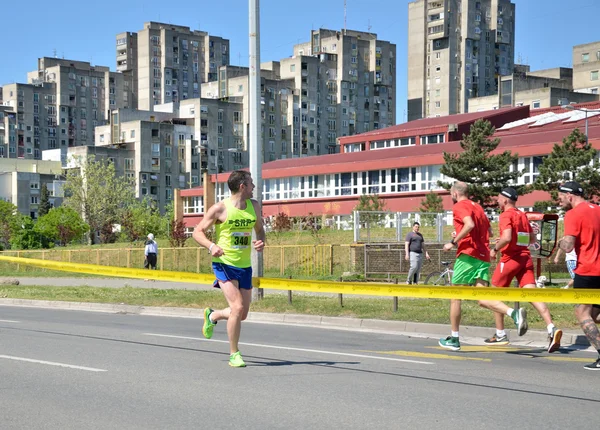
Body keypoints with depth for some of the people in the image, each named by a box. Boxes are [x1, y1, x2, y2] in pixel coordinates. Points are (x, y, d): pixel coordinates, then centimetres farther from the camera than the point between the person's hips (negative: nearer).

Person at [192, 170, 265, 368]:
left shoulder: (254, 206, 6)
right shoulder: (220, 208, -10)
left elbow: (259, 229, 20)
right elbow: (197, 232, -5)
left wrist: (261, 242, -4)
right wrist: (211, 246, -25)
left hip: (245, 266, 6)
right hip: (224, 263, -6)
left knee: (242, 314, 10)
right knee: (237, 307, -19)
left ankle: (212, 316, 41)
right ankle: (234, 354, -4)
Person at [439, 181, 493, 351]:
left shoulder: (459, 206, -3)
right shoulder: (477, 207, 23)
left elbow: (470, 224, -21)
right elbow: (489, 231, 23)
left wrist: (454, 242, -15)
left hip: (468, 254, -7)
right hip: (483, 256, 7)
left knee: (455, 297, 5)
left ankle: (454, 339, 9)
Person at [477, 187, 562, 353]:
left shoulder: (506, 215, -8)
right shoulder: (523, 215, 16)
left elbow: (506, 237, -22)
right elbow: (532, 239, 23)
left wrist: (495, 249, -7)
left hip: (510, 259, -6)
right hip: (526, 258, 6)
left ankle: (500, 335, 0)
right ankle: (551, 329, -26)